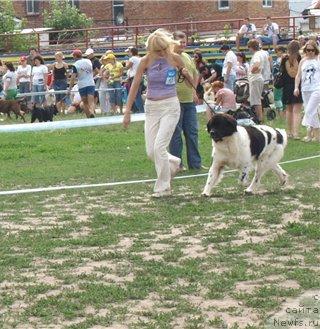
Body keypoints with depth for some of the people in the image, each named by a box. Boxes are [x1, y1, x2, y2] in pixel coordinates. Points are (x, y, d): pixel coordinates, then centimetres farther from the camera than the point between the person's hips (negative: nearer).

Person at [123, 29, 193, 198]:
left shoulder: (175, 58, -4)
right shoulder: (146, 61, -4)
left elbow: (191, 82, 9)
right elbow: (135, 86, -1)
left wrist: (186, 74, -15)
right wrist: (127, 112, -4)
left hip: (170, 106, -3)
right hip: (151, 107, 3)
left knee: (159, 147, -14)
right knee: (151, 151, 1)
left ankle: (163, 187, 0)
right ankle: (174, 163, 32)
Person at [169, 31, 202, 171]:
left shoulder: (187, 57, 14)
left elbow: (195, 74, 26)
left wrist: (194, 91, 17)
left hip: (189, 101, 7)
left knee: (192, 133, 10)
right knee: (176, 134, -1)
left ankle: (195, 163, 16)